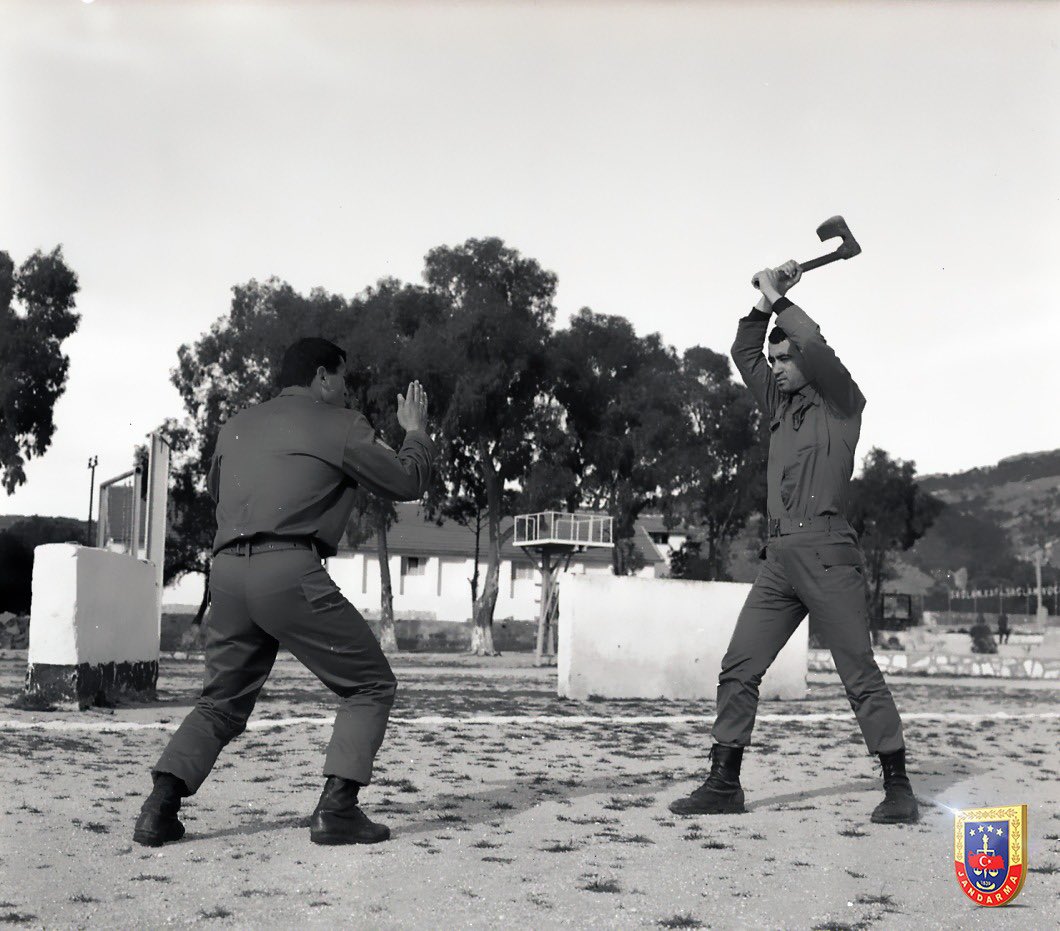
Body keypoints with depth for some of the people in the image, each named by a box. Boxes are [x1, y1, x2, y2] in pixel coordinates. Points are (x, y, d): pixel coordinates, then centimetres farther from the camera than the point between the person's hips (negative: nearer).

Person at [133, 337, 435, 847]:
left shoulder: (238, 424, 21)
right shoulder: (340, 425, 5)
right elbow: (407, 482, 11)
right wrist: (416, 431, 30)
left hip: (227, 570, 6)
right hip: (289, 571, -6)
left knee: (221, 702, 20)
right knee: (370, 685, 7)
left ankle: (159, 808, 4)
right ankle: (336, 809, -4)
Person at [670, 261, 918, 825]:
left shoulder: (842, 404, 4)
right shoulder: (780, 407, 22)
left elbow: (816, 347, -12)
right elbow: (744, 354, 27)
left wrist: (780, 300, 0)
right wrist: (764, 303, 15)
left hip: (826, 554, -7)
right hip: (779, 558, 7)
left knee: (861, 675, -4)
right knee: (738, 670, 0)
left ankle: (898, 789, 3)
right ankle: (723, 785, 4)